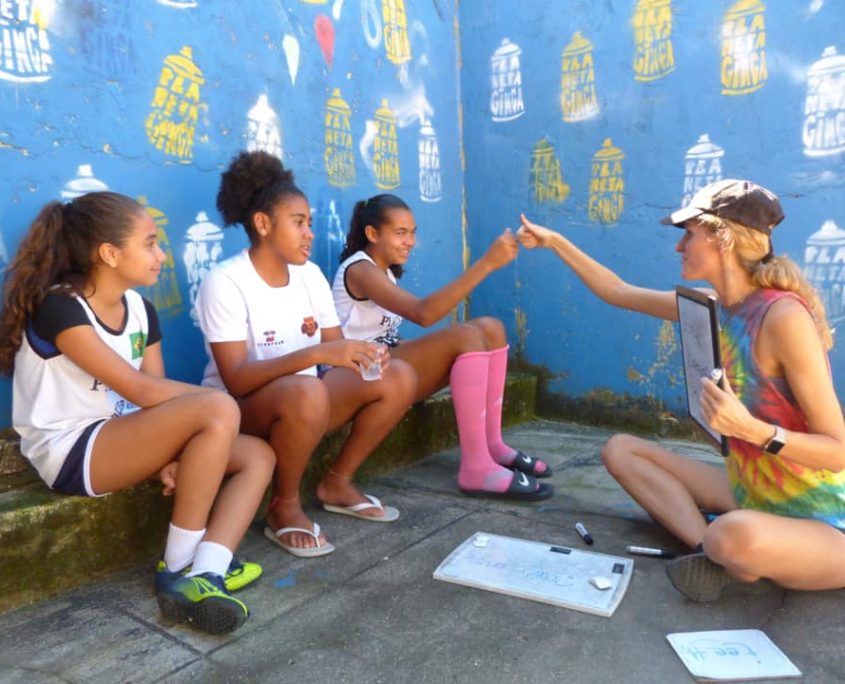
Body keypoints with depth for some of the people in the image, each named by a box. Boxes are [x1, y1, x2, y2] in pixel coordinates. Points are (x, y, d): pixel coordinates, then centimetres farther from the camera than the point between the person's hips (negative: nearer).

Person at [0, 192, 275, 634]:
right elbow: (142, 391, -24)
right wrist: (217, 401, -14)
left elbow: (155, 395, 1)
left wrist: (174, 449, -16)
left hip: (122, 440, 8)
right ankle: (178, 569, -16)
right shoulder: (59, 307, -18)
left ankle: (203, 573, -22)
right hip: (70, 454, -8)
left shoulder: (139, 309, 6)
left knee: (258, 455, -5)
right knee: (218, 412, -30)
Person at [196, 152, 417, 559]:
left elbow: (336, 347, 3)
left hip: (302, 400, 7)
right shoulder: (225, 282, -18)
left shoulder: (309, 274, 2)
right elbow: (235, 379, -27)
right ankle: (284, 507, -13)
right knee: (306, 392, -40)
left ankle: (337, 483, 4)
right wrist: (316, 354, -38)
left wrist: (361, 356, -21)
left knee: (398, 378, -11)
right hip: (240, 409, -6)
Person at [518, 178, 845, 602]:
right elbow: (619, 293, 11)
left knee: (735, 536, -42)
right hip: (748, 495, 8)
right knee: (620, 449, 3)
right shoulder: (713, 306, -1)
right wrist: (555, 242, 11)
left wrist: (750, 428, -39)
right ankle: (715, 554, -12)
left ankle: (722, 555, -5)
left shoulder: (784, 317, -25)